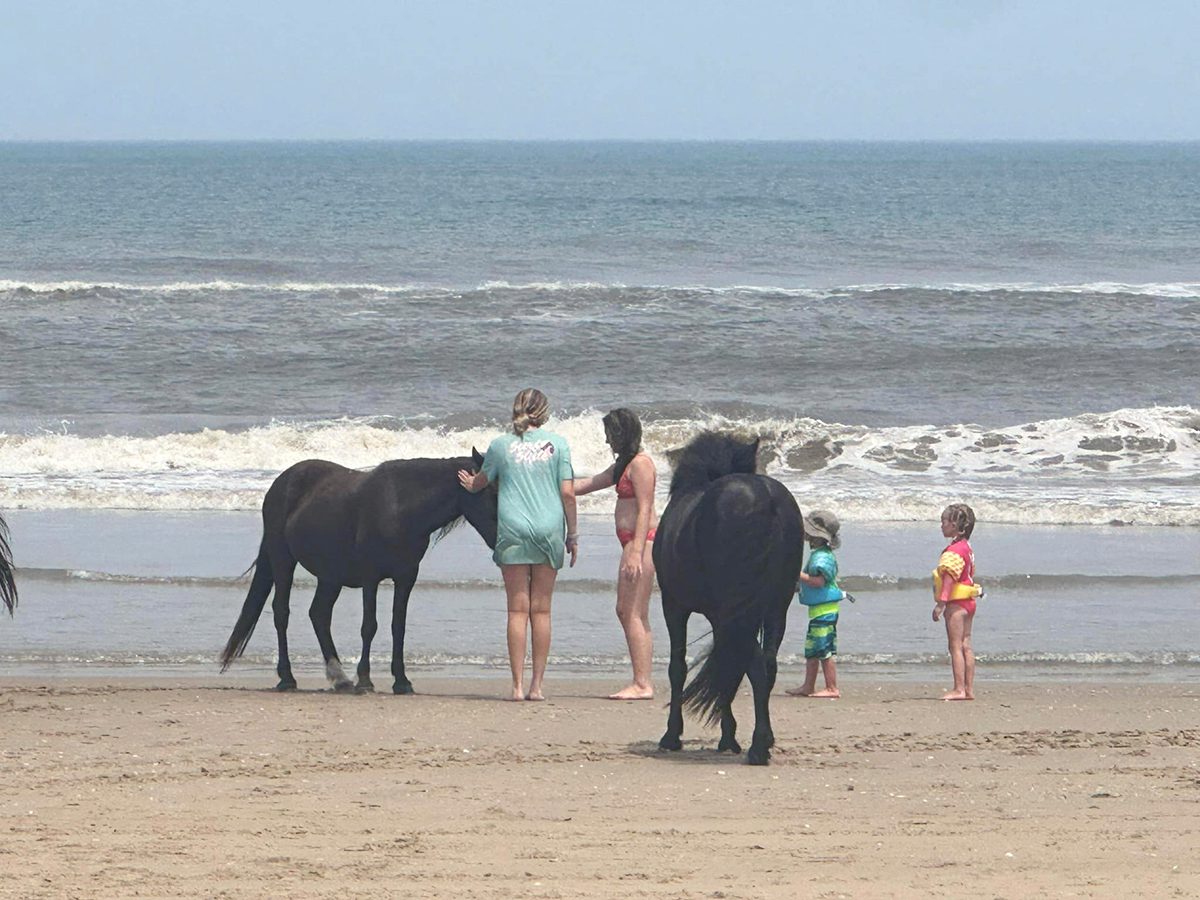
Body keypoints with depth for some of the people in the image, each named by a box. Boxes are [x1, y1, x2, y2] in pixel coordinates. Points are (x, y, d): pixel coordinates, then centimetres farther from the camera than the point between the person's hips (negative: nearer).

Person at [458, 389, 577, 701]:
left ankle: (518, 685, -3)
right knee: (541, 610, 6)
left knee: (518, 609, 1)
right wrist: (573, 535, 8)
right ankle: (537, 684, 5)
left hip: (513, 531, 0)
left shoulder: (502, 445, 3)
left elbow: (481, 481, 19)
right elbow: (568, 493, -1)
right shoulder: (557, 444, 2)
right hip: (549, 529, 0)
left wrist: (469, 484, 42)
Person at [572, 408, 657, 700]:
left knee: (633, 613, -11)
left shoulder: (640, 463, -11)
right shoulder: (624, 464, 20)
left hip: (642, 540, -11)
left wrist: (636, 552, -24)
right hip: (633, 542, 11)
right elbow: (586, 485, 27)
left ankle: (642, 684, -13)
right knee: (625, 611, 11)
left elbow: (645, 510, -18)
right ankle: (642, 681, 12)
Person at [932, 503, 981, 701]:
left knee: (955, 646, -8)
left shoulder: (954, 550, -16)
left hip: (956, 602, -10)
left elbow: (949, 578, -23)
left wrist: (941, 603, -24)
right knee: (965, 646, 10)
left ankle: (959, 688, -10)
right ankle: (969, 689, 10)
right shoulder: (966, 548, 15)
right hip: (968, 602, 10)